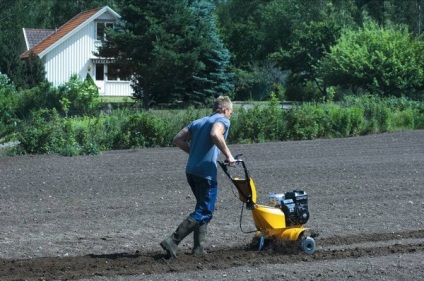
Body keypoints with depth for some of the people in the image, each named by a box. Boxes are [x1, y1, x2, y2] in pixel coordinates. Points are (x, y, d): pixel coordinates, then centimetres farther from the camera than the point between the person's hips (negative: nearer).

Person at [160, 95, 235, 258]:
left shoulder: (198, 122, 21)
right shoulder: (222, 121, -1)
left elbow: (178, 139, 14)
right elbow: (215, 134, -24)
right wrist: (228, 155, -16)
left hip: (191, 170, 8)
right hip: (206, 172, -8)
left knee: (203, 209, 20)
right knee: (204, 212, -4)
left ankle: (198, 247, 15)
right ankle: (173, 241, -14)